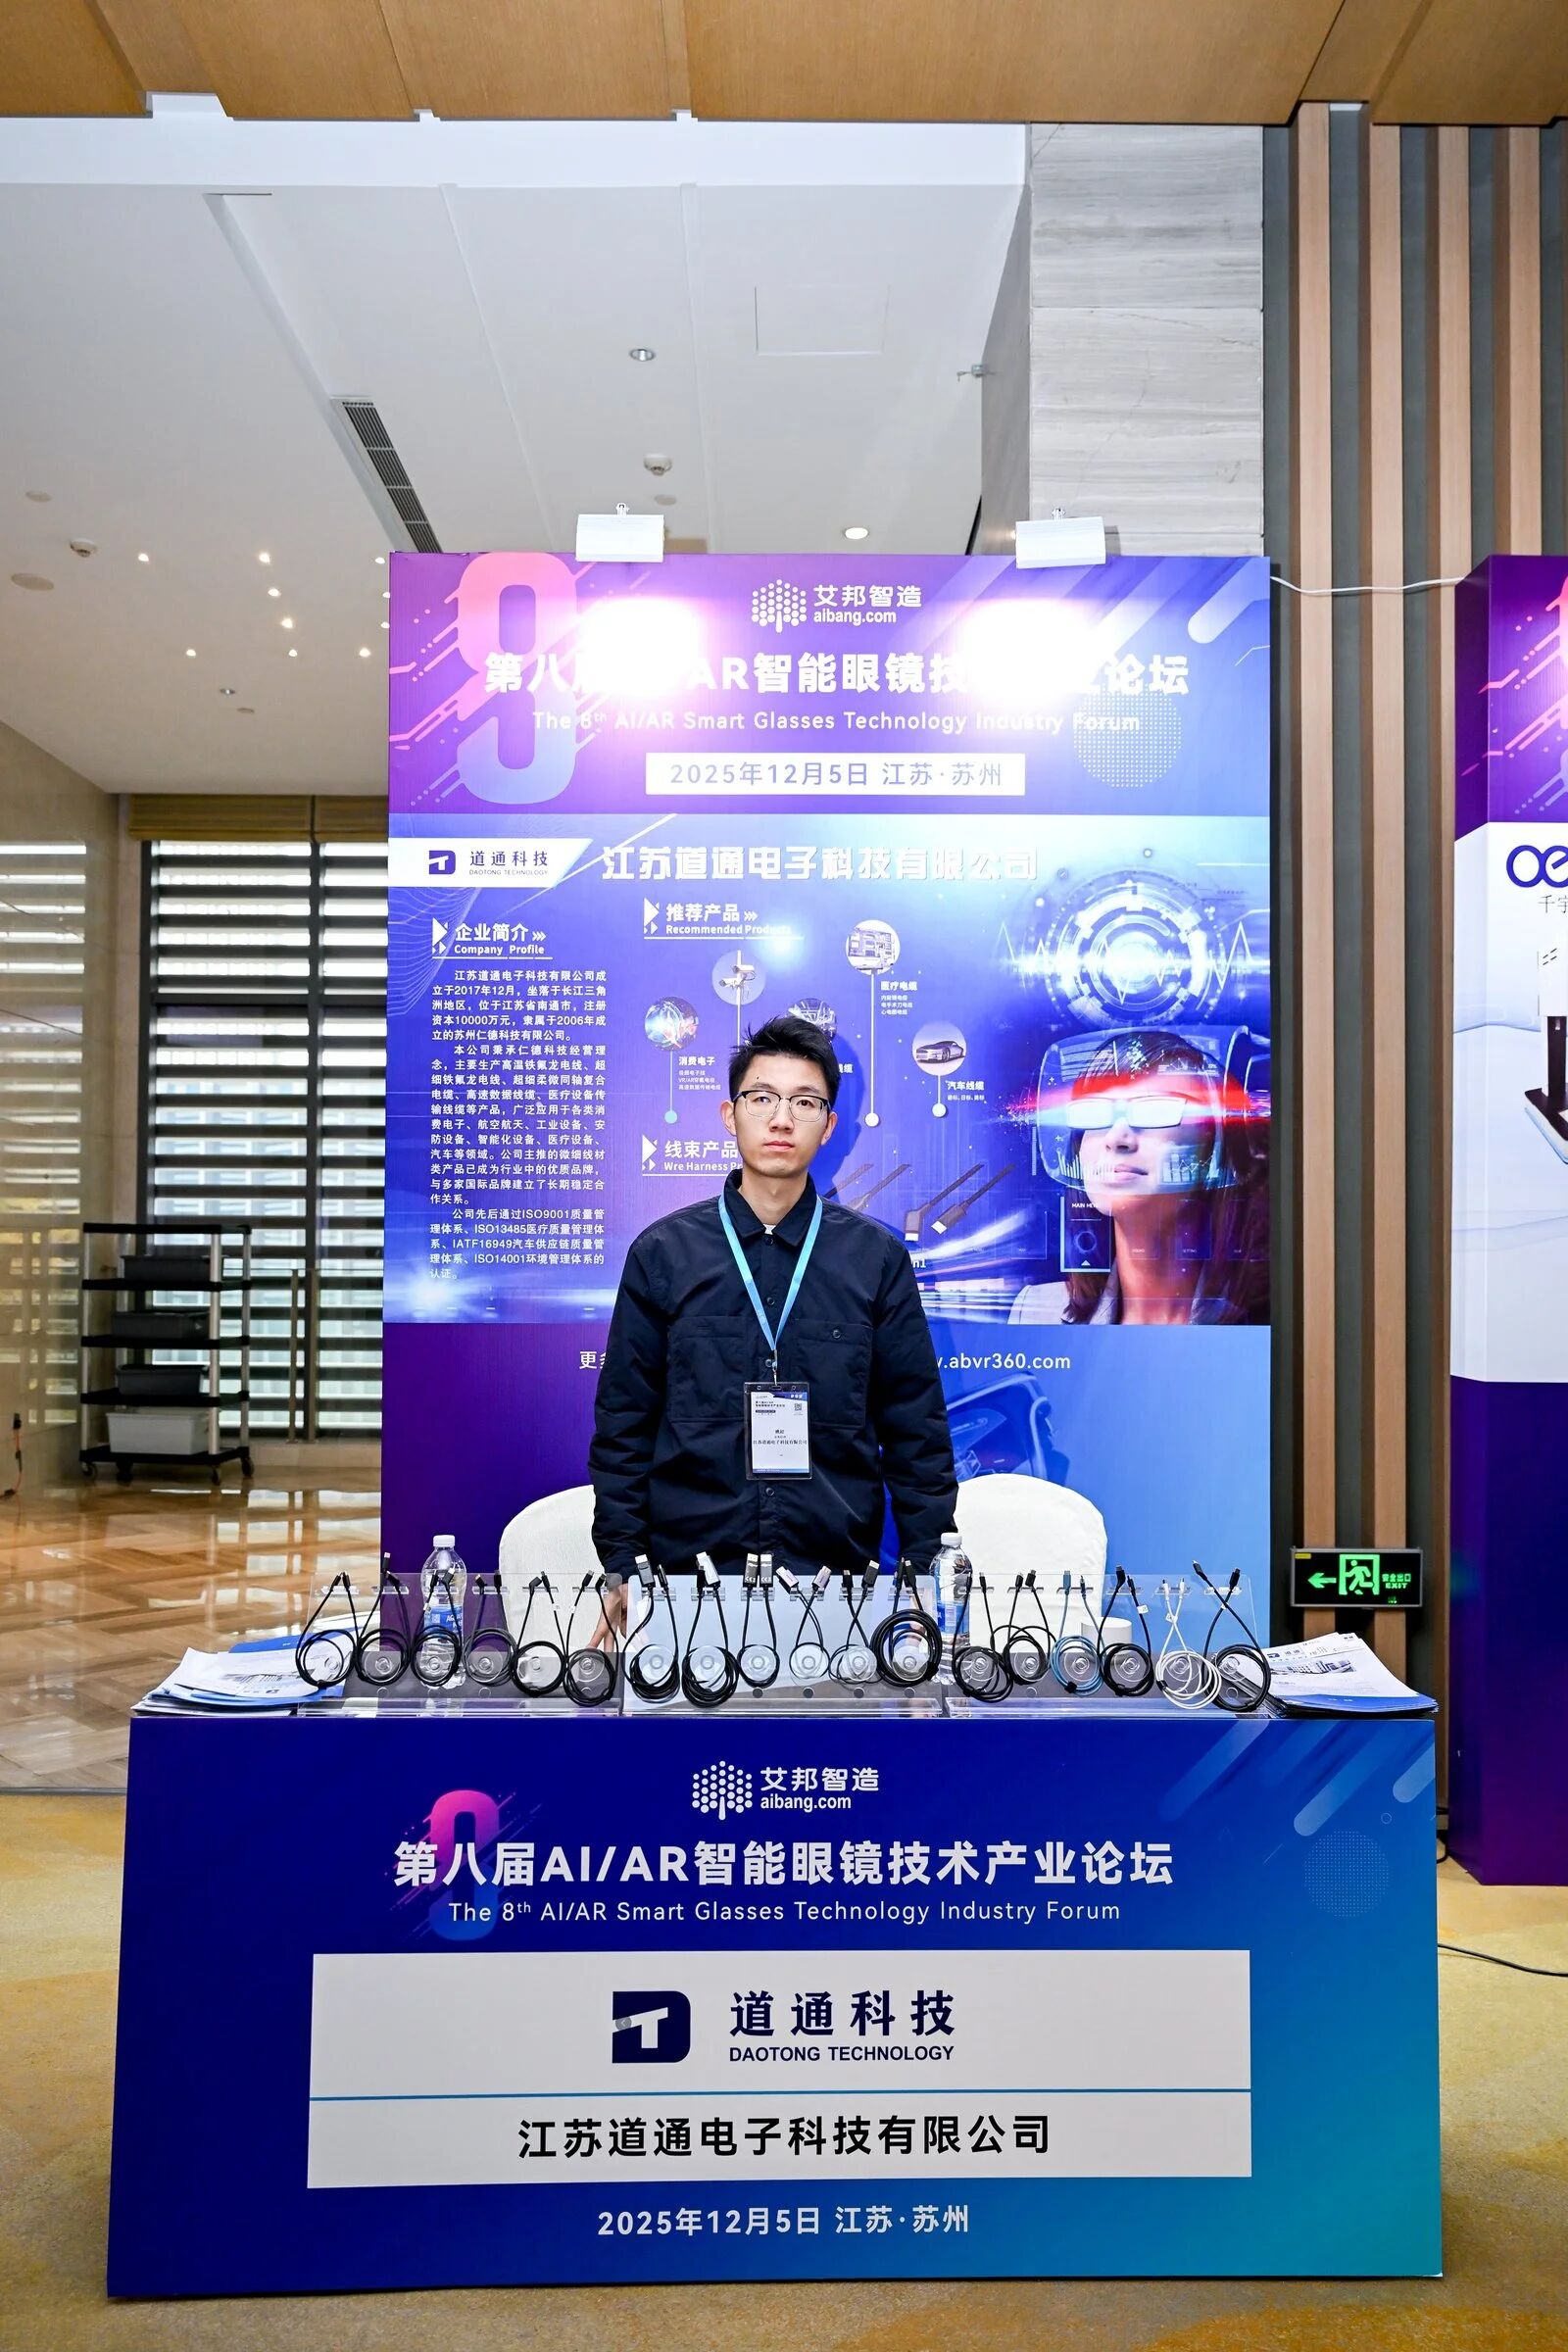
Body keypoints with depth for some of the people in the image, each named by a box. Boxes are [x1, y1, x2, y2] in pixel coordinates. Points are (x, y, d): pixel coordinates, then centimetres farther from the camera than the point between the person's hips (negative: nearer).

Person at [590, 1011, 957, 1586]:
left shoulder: (877, 1257, 2)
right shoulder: (662, 1253, 1)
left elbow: (917, 1433, 3)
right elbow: (623, 1426, 3)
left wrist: (926, 1571, -1)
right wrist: (621, 1573, -2)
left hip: (838, 1563, 0)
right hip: (686, 1558, 0)